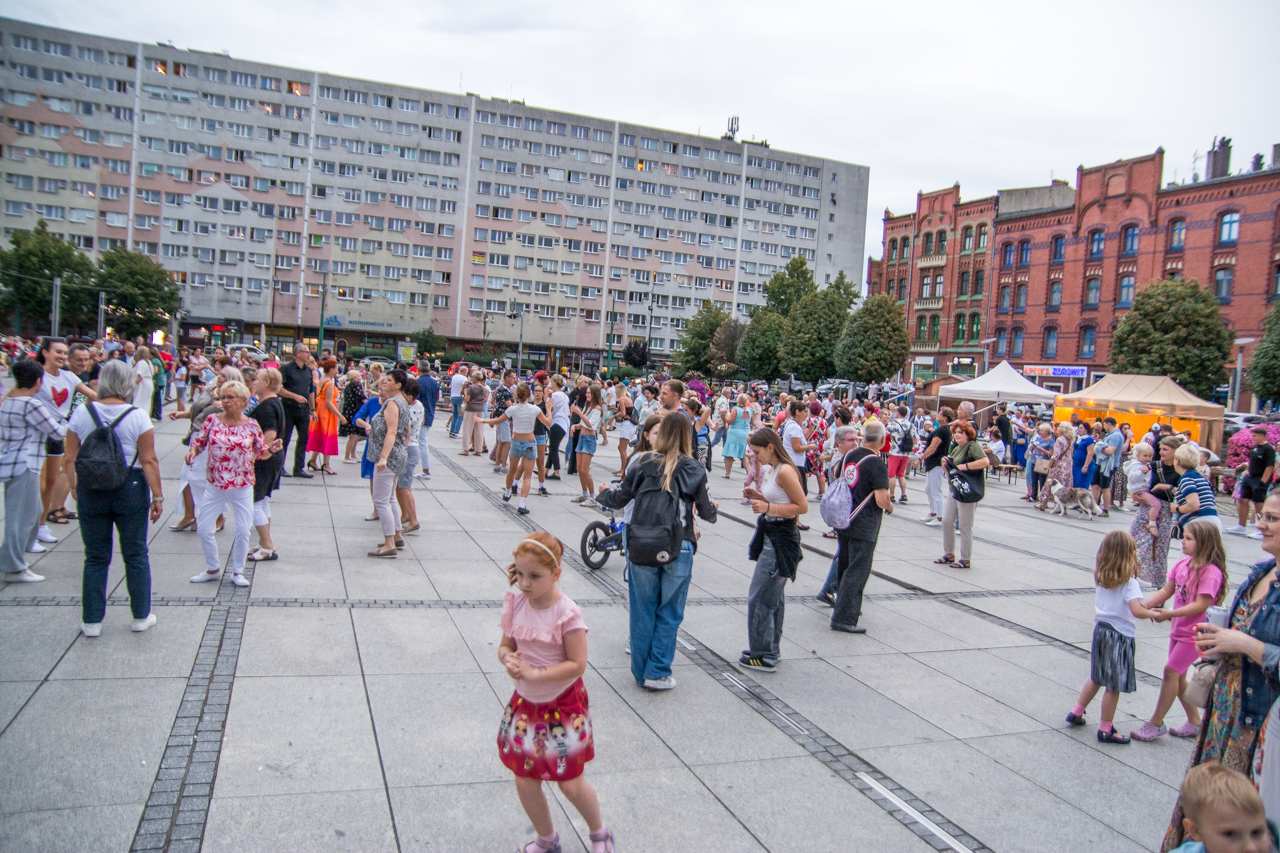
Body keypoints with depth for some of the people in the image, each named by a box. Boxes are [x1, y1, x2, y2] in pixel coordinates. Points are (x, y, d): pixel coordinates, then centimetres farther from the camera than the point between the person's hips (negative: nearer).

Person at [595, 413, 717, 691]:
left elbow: (619, 499, 6)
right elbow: (707, 512, 5)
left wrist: (603, 493, 28)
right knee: (669, 613, 12)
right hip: (679, 550, -1)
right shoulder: (695, 470, -2)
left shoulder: (642, 462, -2)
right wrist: (712, 508, 28)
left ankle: (641, 671, 23)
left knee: (643, 611, 13)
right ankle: (657, 673, 13)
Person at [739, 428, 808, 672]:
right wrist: (758, 496, 4)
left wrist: (768, 508, -24)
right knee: (774, 596, 17)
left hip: (781, 539, -10)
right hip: (770, 536, 10)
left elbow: (802, 506, -19)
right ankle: (771, 650, 29)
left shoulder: (785, 471, -20)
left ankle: (763, 656, 6)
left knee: (759, 598, -4)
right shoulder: (771, 469, 9)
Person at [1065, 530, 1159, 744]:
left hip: (1100, 630, 7)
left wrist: (1144, 606, 14)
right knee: (1114, 686, 4)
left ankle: (1077, 712, 31)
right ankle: (1105, 730, 11)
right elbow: (1136, 611, -26)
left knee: (1097, 678, 23)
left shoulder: (1100, 577, 3)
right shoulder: (1128, 582, -17)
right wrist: (1152, 614, -8)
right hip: (1120, 636, -7)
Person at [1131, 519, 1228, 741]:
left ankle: (1156, 724, 1)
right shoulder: (1183, 564, 2)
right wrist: (1144, 605, -9)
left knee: (1171, 671, -8)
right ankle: (1195, 723, 29)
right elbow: (1166, 591, 4)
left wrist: (1168, 614, -28)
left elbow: (1201, 605, -25)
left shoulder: (1211, 571, -20)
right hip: (1179, 628, 8)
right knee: (1178, 676, 14)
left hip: (1195, 631, -8)